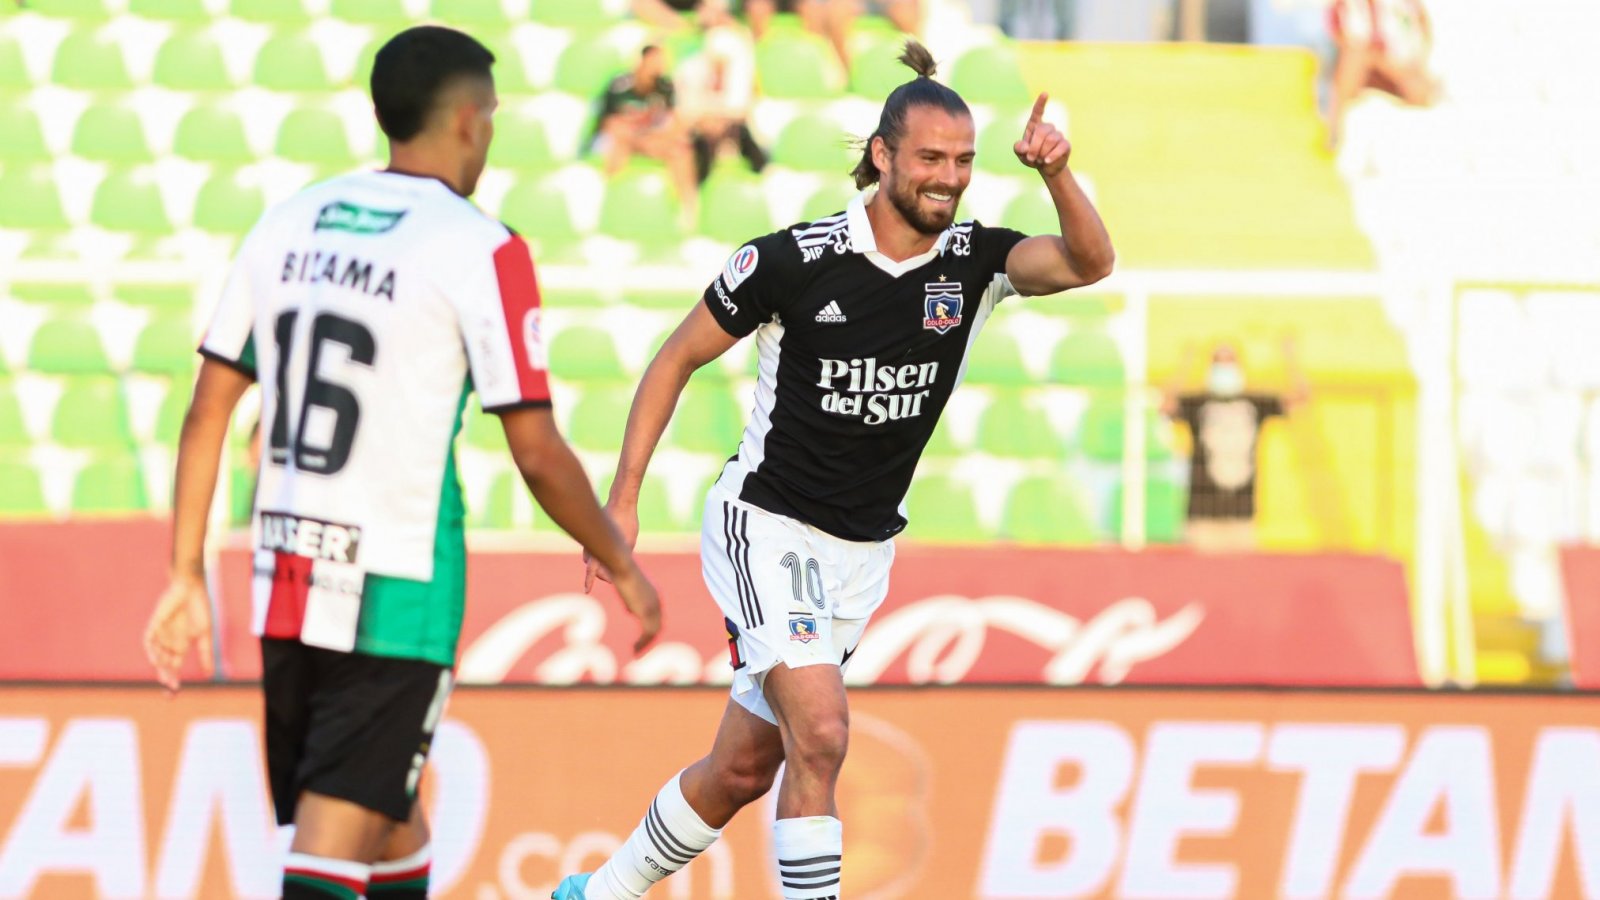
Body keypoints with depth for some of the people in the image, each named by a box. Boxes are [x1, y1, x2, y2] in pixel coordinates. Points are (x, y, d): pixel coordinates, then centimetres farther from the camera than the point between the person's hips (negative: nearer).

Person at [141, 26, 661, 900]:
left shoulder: (289, 222, 8)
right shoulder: (479, 249, -10)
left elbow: (207, 412, 8)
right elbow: (536, 452, -10)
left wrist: (186, 576, 13)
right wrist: (622, 566, 5)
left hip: (283, 584, 6)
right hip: (397, 598, -6)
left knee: (393, 829, 21)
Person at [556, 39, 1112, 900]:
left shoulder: (973, 261, -4)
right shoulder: (792, 261, -15)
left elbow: (1089, 263, -20)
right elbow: (676, 360, -4)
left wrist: (1057, 175, -39)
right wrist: (623, 499, -8)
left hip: (862, 552, 5)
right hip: (765, 526, -5)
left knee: (742, 769, 12)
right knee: (820, 733, -23)